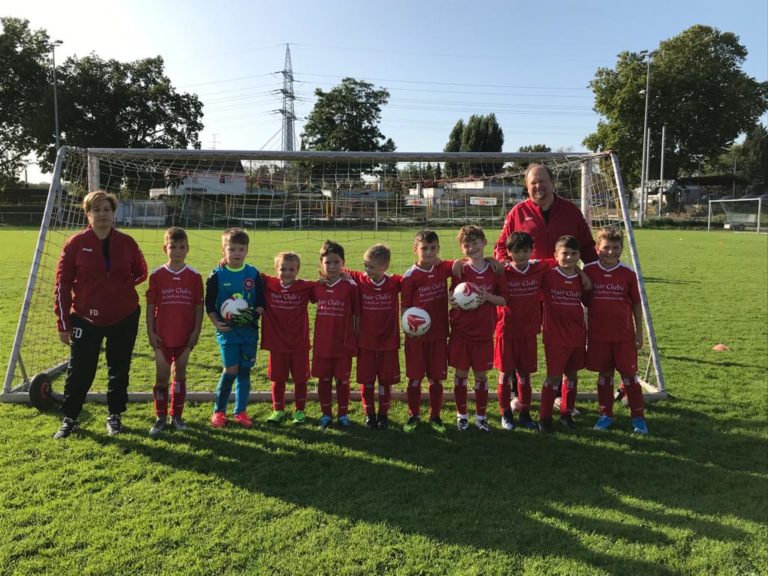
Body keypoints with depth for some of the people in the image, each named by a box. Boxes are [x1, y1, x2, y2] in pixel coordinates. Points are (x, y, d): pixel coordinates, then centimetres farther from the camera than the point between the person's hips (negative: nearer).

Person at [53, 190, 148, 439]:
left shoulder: (127, 243, -2)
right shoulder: (76, 243, -6)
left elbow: (141, 271, 15)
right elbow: (62, 284, -3)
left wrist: (122, 286, -2)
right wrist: (64, 323, -4)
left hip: (124, 318, 2)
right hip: (86, 318, -1)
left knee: (119, 369, 11)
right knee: (79, 371, 2)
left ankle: (114, 416, 27)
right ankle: (69, 419, 21)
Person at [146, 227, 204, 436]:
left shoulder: (194, 276, -1)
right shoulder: (157, 275, -2)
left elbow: (199, 306, 1)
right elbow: (150, 305, 0)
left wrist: (196, 331, -3)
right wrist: (150, 332, -4)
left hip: (185, 336, 1)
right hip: (162, 336, -1)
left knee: (180, 375, 11)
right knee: (161, 376, 4)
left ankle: (176, 416, 22)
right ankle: (160, 417, 17)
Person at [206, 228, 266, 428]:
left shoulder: (253, 274, 3)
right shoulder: (217, 275, -1)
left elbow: (262, 303, 5)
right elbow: (209, 304, 2)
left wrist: (253, 314, -14)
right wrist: (216, 323, -13)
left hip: (249, 329, 3)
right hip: (227, 329, -2)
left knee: (245, 370, 7)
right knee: (231, 369, -9)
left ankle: (241, 411, 20)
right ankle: (219, 410, 10)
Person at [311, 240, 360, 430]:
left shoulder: (350, 286, -8)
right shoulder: (317, 287, 0)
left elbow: (357, 315, -4)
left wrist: (355, 341, -3)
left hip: (343, 343, -3)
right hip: (322, 343, 3)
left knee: (342, 380, 8)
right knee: (323, 379, 11)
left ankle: (343, 414, 23)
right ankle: (326, 414, 25)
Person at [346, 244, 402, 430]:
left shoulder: (395, 283, -8)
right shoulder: (359, 281, -5)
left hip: (388, 342, 0)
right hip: (365, 343, 1)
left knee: (386, 380, 9)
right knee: (366, 381, 8)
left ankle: (383, 414, 25)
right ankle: (369, 414, 24)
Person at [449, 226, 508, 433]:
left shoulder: (495, 270, -1)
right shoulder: (460, 269, -4)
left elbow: (503, 300, 2)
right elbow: (453, 298, -4)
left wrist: (488, 297, -17)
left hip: (484, 332, 1)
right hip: (461, 331, -1)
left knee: (481, 375, 9)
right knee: (461, 373, 7)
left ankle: (481, 416, 23)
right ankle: (461, 414, 22)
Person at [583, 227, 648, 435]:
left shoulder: (628, 273, -3)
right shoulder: (589, 271, -2)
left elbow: (636, 303, 5)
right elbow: (584, 299, 6)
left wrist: (639, 331, 4)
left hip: (624, 335, -1)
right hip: (598, 334, 1)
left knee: (629, 374, 5)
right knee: (604, 374, 10)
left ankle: (638, 416, 15)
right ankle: (605, 414, 22)